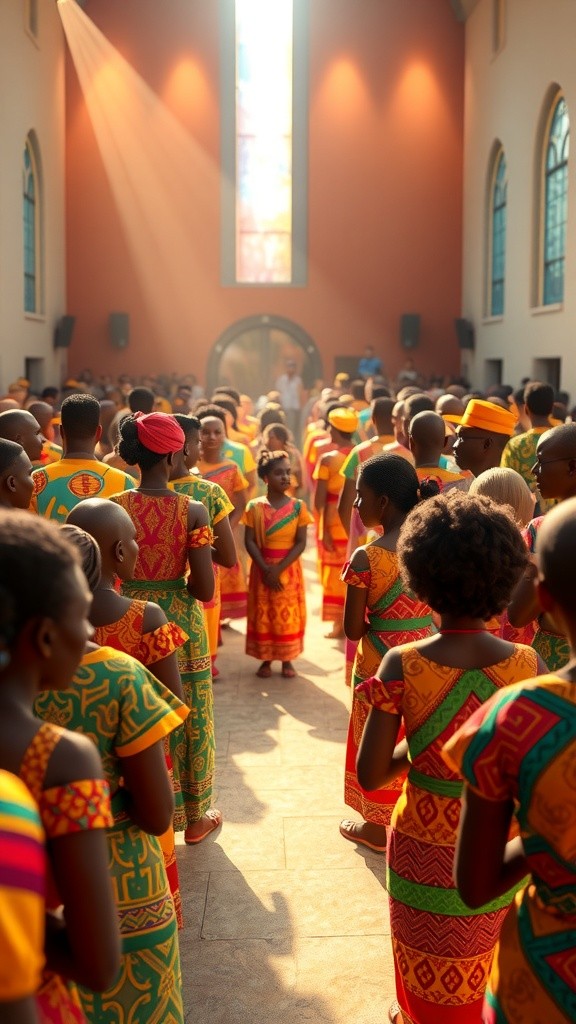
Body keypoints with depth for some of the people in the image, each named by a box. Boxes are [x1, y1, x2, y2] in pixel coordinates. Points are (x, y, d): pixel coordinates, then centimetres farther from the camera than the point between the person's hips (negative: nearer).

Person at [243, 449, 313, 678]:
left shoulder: (298, 506, -4)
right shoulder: (254, 507, -3)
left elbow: (301, 543, -8)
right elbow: (249, 542, -6)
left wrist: (279, 569, -16)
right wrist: (266, 569, -16)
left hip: (289, 569, 0)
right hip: (262, 569, 0)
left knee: (288, 614, 4)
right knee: (263, 614, 5)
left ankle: (287, 659, 17)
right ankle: (266, 659, 17)